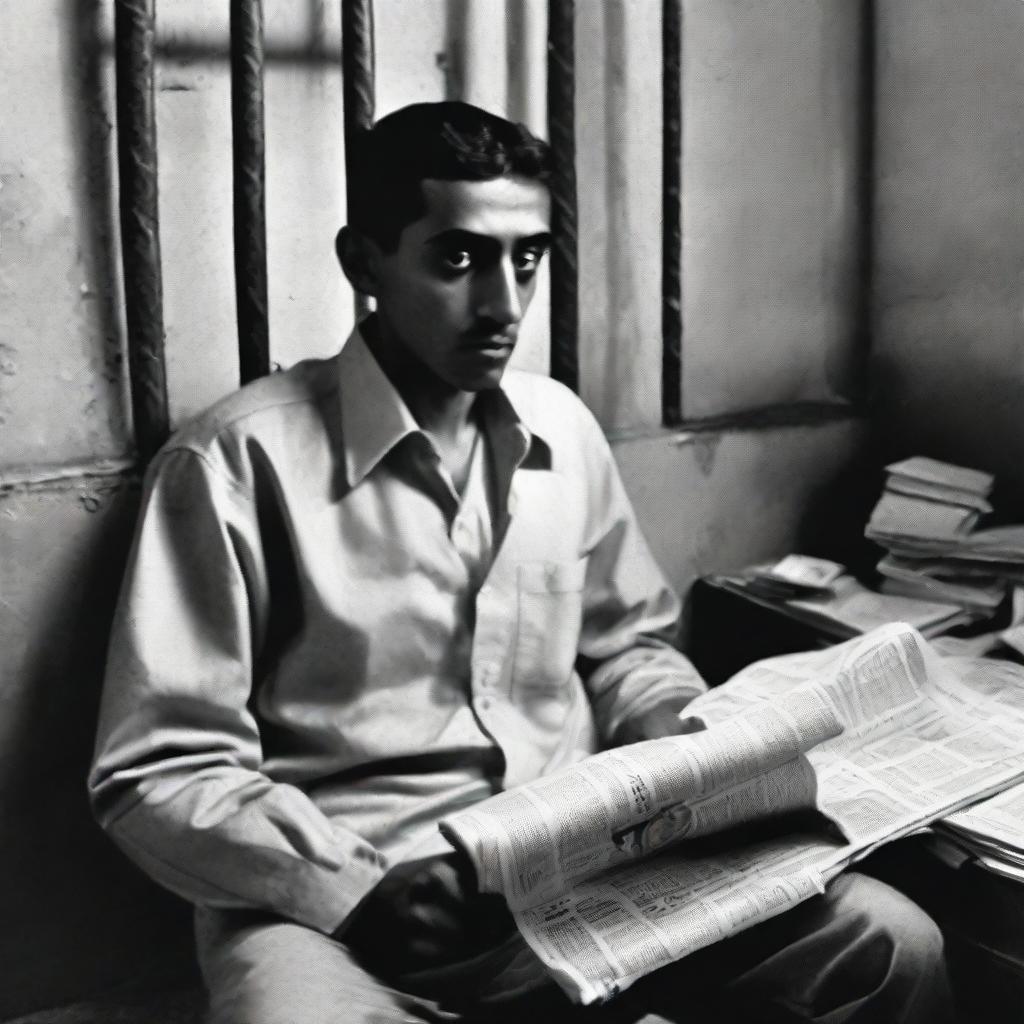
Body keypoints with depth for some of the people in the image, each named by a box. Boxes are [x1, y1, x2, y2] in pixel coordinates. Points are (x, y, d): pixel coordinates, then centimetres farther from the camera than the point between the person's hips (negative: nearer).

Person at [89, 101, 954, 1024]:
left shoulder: (562, 428, 8)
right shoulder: (240, 461, -11)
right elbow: (161, 773, -11)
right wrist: (366, 896, -23)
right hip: (338, 900, -4)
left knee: (891, 945, -11)